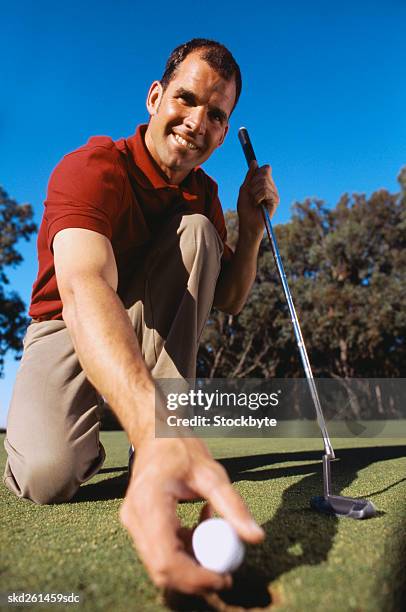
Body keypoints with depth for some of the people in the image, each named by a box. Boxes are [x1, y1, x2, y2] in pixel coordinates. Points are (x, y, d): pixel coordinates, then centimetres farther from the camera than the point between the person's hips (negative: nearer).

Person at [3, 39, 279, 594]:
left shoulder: (202, 193, -1)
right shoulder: (93, 168, -23)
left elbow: (228, 301, 3)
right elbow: (83, 292, -44)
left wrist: (251, 226, -16)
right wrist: (153, 432, -60)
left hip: (148, 331, 5)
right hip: (67, 328, -4)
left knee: (198, 231, -19)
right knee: (48, 475, -31)